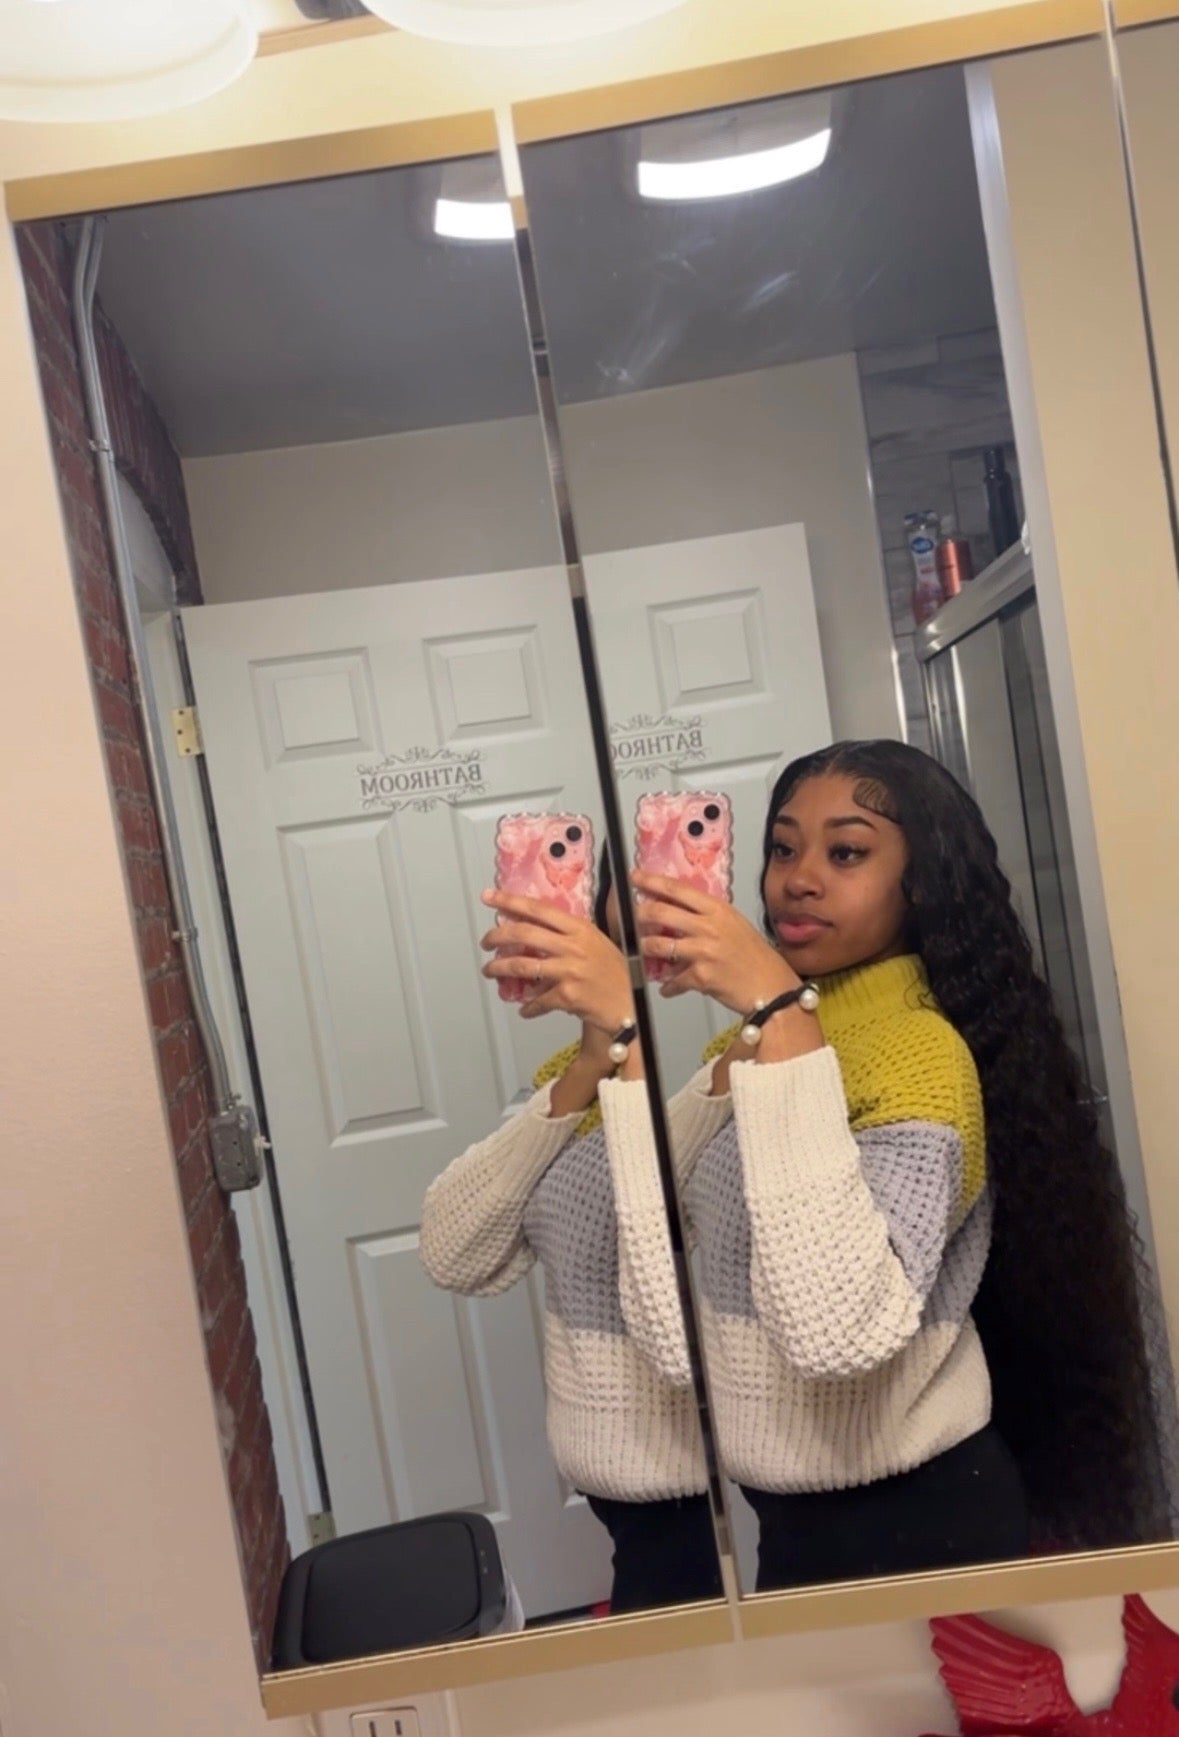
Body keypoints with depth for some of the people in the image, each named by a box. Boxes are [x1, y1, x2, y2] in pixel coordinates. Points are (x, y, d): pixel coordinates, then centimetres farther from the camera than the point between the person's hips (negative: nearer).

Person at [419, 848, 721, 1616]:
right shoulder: (593, 1068, 3)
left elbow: (687, 1339, -34)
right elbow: (456, 1257, -6)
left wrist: (637, 1034, -34)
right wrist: (579, 1077, -18)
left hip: (728, 1520, -7)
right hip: (625, 1505, 7)